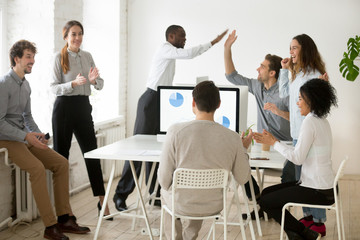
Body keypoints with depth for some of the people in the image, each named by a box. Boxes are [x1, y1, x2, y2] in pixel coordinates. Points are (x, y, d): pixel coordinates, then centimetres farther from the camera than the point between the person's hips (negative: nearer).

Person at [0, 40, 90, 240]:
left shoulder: (26, 85, 14)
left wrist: (37, 133, 3)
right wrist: (27, 136, -24)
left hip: (25, 138, 9)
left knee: (61, 163, -5)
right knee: (37, 168, -30)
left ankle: (64, 219, -2)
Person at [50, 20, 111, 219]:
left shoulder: (87, 56, 11)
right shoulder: (59, 57, -3)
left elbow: (100, 85, 9)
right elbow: (54, 87, -9)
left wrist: (94, 80, -13)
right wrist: (74, 83, -24)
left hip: (83, 107, 4)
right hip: (64, 107, -4)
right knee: (61, 154, 4)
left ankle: (102, 201, 7)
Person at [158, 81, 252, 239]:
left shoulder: (175, 131, -22)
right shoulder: (232, 137, -17)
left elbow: (164, 180, -16)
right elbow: (243, 178, -5)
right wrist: (243, 150, 11)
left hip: (181, 205, -2)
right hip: (214, 206, 2)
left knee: (165, 191, 35)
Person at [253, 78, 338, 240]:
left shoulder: (310, 121, -18)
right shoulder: (323, 121, 11)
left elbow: (298, 158, -19)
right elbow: (300, 152, 12)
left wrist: (274, 143, -7)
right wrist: (271, 141, 10)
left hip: (318, 191, -10)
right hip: (324, 186, 10)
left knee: (265, 202, -1)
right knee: (267, 193, 15)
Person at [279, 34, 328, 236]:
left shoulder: (314, 75, -15)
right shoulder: (297, 73, 12)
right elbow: (284, 93, 23)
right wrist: (285, 70, 17)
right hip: (297, 133, 10)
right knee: (301, 178, 18)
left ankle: (319, 222, 7)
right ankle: (309, 215, 31)